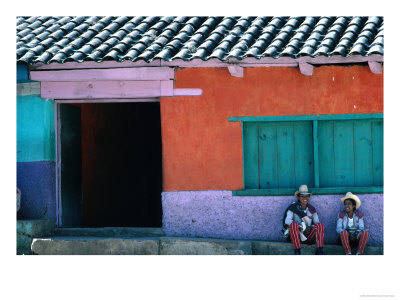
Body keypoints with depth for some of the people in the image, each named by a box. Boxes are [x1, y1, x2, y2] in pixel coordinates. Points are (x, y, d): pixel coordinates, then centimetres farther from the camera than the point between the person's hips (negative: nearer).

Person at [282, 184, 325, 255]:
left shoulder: (312, 209, 12)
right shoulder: (293, 207, 2)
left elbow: (317, 222, 8)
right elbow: (287, 221, -12)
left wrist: (310, 228, -14)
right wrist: (301, 227, -23)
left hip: (308, 236, 3)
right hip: (295, 235, -3)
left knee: (320, 225, -21)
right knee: (294, 224, -34)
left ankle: (320, 252, -31)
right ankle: (297, 252, -41)